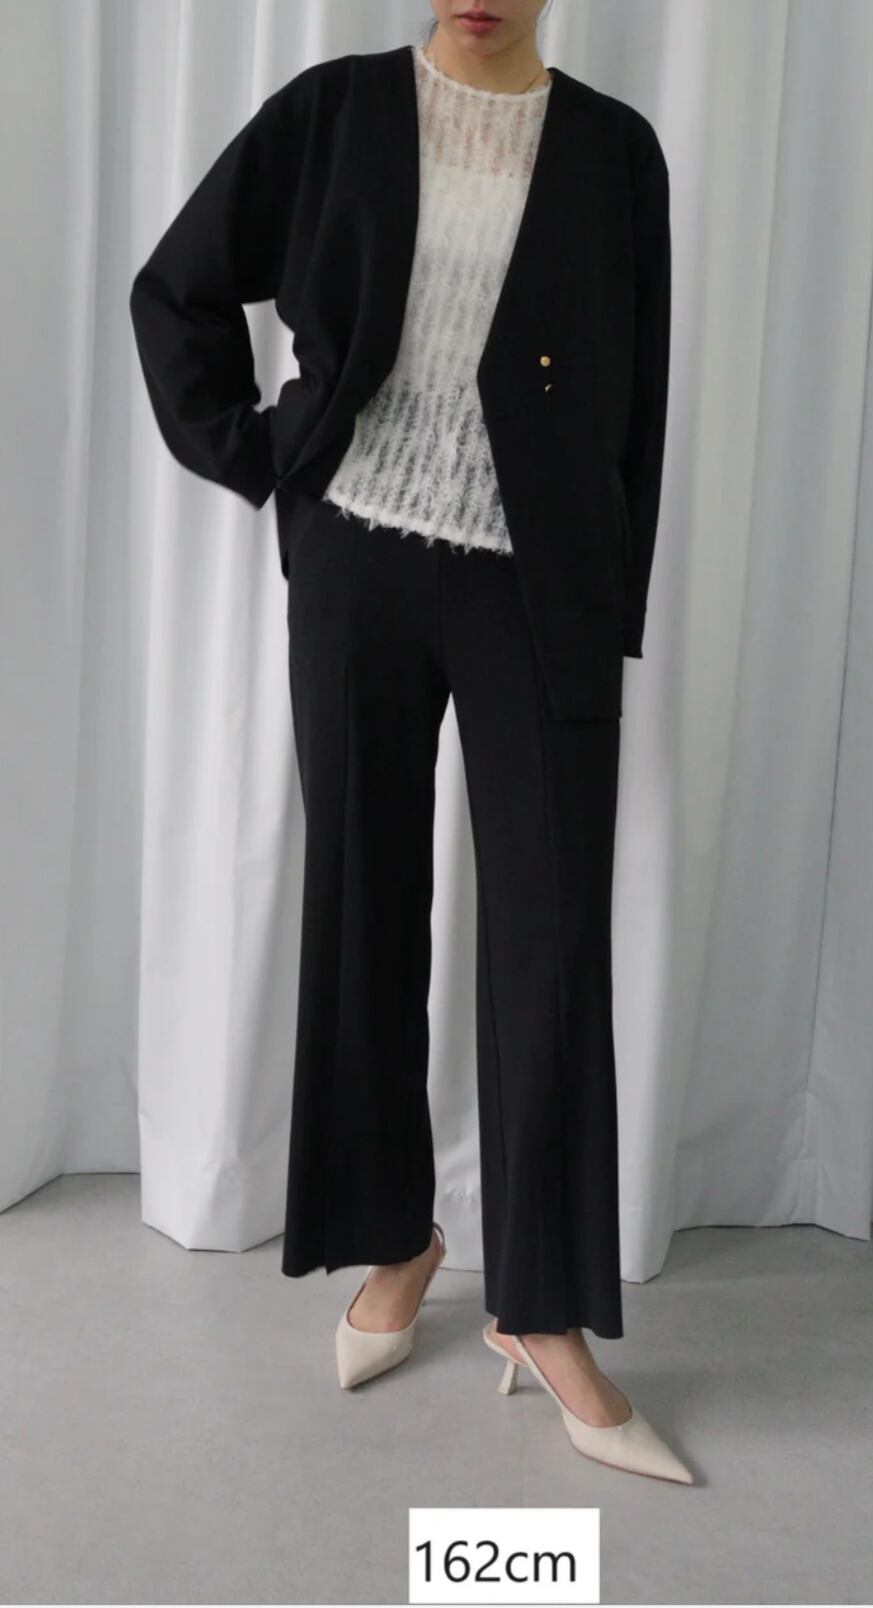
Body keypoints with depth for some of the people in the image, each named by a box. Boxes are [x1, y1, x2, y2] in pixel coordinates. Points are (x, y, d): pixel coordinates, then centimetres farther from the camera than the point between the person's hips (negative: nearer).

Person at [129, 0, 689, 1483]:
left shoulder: (614, 149, 6)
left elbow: (634, 399, 7)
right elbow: (177, 290, 12)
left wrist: (616, 618, 4)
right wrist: (257, 460, 3)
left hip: (537, 587, 0)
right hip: (359, 566, 1)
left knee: (553, 929, -3)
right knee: (364, 899, 7)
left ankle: (543, 1311, 10)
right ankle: (397, 1238, 27)